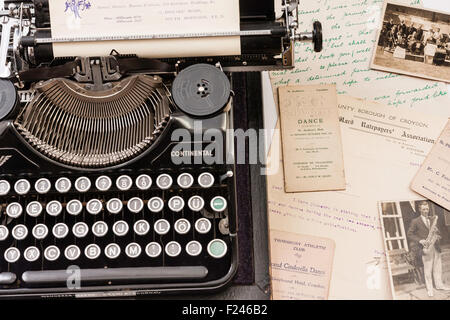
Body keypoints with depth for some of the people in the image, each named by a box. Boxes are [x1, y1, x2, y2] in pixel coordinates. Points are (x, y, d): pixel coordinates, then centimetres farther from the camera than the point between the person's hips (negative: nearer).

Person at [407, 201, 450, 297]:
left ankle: (439, 284, 24)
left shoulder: (433, 219, 13)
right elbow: (410, 234, -3)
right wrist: (420, 240, -15)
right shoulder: (415, 221, -2)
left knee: (438, 266, 10)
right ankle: (429, 288, 6)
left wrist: (437, 233, -6)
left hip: (436, 247, 5)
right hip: (426, 248, -5)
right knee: (427, 269, -2)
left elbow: (439, 232, 17)